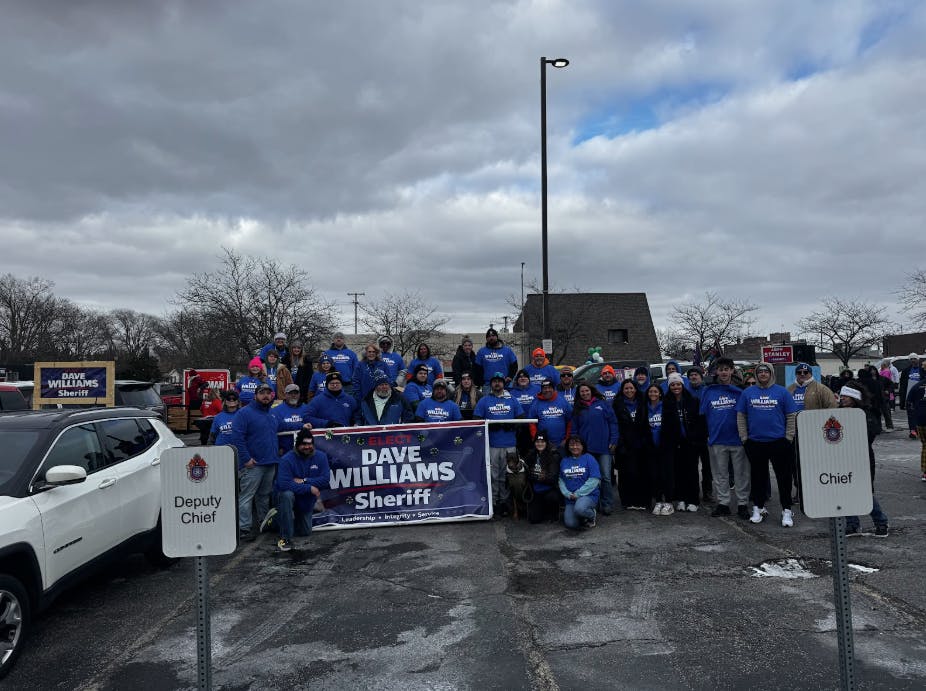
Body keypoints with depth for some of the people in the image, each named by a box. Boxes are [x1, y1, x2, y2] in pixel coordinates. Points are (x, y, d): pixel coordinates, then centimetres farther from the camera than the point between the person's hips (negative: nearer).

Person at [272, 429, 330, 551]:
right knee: (287, 495, -39)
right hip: (290, 495, -4)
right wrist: (309, 488, -32)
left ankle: (282, 518, 41)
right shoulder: (287, 459, -22)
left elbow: (325, 480, -17)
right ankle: (285, 537, -26)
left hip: (307, 502, 4)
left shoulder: (321, 457, -11)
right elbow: (283, 483, -32)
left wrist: (304, 481, -27)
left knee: (305, 532, 10)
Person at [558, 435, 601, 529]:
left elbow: (594, 480, -10)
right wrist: (568, 494, -10)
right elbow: (561, 480, 8)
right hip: (570, 498, 4)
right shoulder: (564, 461, 12)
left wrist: (578, 494, -12)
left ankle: (591, 515, -1)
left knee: (579, 509, -36)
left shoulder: (589, 458, -2)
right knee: (571, 525, -16)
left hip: (588, 495, -3)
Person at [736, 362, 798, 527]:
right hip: (755, 443, 2)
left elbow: (791, 416, 2)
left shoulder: (782, 392, 1)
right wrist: (744, 437, 2)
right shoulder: (747, 393, 6)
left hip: (779, 442, -2)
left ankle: (786, 510, 9)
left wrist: (788, 437, -3)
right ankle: (758, 508, 21)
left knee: (784, 477, 1)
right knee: (758, 476, 10)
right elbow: (741, 416, 8)